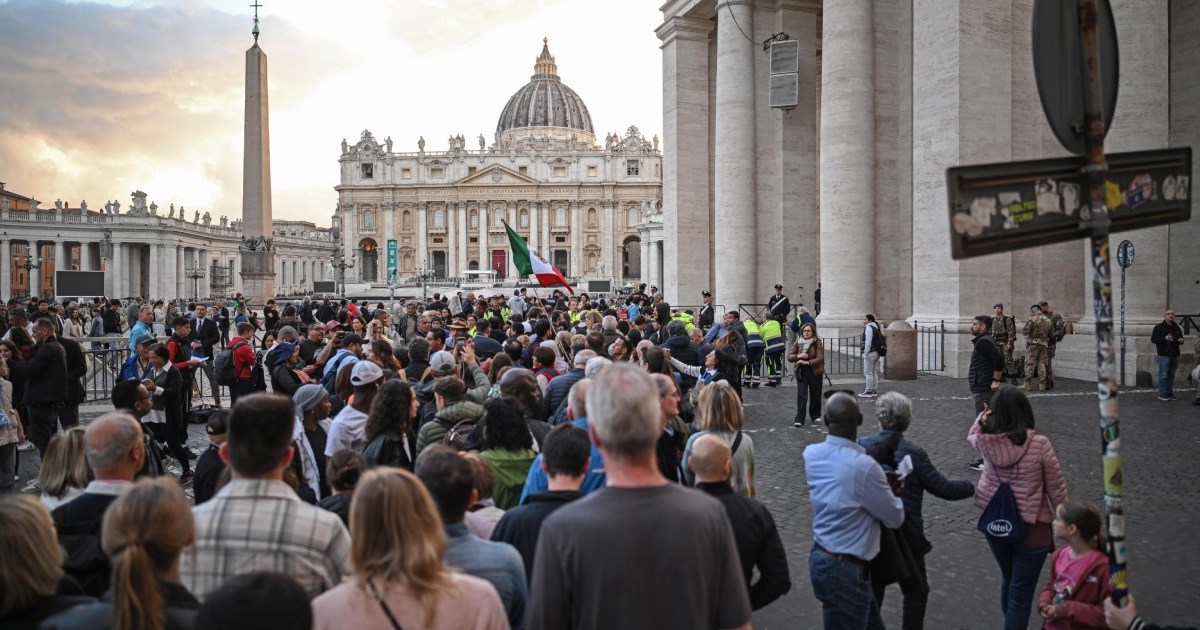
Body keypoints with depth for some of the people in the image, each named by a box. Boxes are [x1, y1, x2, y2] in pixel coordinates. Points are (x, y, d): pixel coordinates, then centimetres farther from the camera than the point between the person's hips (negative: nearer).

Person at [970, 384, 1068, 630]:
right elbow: (1056, 488, -8)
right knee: (1021, 592, 5)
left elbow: (972, 436, 19)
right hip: (1031, 527, -4)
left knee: (1008, 580, 27)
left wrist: (982, 419, 5)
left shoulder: (986, 441, -10)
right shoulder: (1039, 444, -18)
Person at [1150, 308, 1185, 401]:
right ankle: (1162, 394, -1)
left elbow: (1181, 339, 25)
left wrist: (1181, 341, 0)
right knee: (1163, 375, -6)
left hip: (1175, 355, 6)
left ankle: (1170, 393, 17)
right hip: (1164, 354, -6)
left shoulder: (1177, 327, 14)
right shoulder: (1159, 327, -3)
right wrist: (1165, 339, -21)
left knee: (1171, 375, 11)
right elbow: (1153, 339, -7)